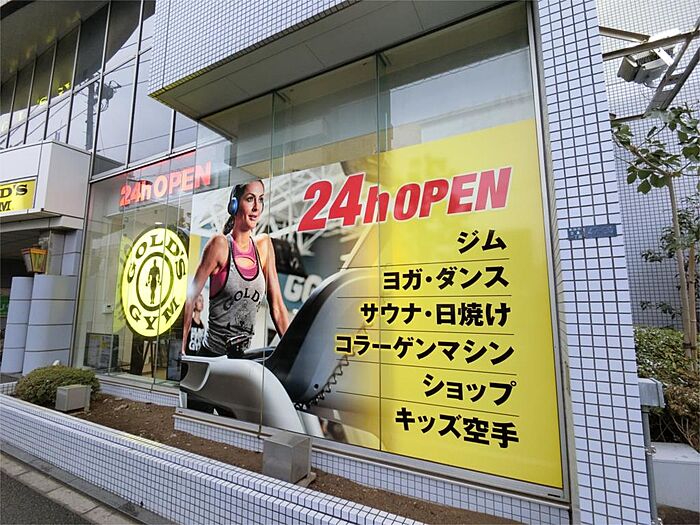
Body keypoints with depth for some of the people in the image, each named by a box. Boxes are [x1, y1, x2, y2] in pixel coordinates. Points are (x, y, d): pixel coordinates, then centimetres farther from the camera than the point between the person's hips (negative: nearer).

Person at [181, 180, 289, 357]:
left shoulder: (264, 245, 2)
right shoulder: (220, 244, -10)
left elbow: (277, 307, 3)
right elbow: (190, 297, -7)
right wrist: (181, 350, -9)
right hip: (212, 354, -4)